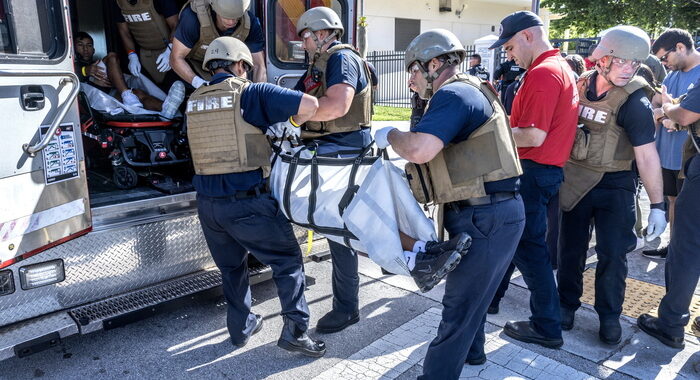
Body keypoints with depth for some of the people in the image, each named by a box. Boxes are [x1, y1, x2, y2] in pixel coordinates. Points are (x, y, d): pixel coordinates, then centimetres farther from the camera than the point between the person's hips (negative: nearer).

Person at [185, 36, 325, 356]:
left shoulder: (194, 101, 11)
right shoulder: (250, 93, -7)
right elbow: (310, 104, -14)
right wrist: (293, 122, 6)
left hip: (207, 201, 6)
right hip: (246, 202, -6)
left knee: (231, 266, 22)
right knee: (288, 260, 8)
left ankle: (241, 327, 33)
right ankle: (295, 331, 7)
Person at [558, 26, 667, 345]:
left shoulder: (634, 101, -16)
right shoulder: (580, 85, -4)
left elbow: (647, 155, -17)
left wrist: (657, 205, -17)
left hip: (615, 187, -3)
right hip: (575, 181, 3)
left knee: (613, 254, 1)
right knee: (571, 247, 11)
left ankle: (609, 315, 22)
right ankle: (567, 303, 30)